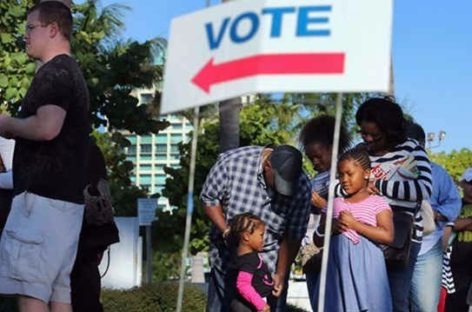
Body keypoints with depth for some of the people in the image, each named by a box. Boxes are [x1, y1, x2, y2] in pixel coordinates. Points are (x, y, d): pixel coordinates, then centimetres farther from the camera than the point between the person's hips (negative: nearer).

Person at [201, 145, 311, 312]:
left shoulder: (301, 187, -19)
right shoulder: (232, 161, -21)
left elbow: (293, 237, -10)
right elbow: (209, 198, -7)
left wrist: (281, 273, -11)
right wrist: (226, 231, -19)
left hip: (271, 261, 0)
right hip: (227, 256, 1)